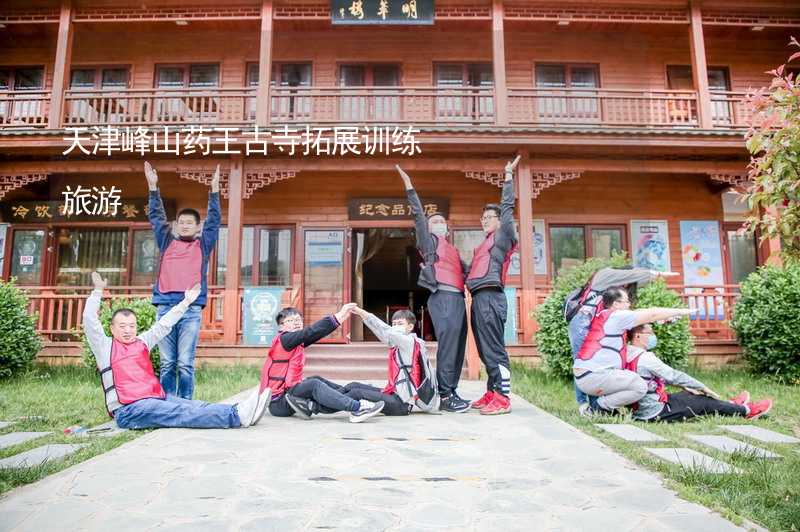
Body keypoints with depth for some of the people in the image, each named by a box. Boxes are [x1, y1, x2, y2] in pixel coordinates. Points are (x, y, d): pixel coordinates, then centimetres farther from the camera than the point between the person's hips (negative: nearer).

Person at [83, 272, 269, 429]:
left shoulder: (142, 342, 21)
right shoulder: (105, 347, 7)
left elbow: (163, 325, 23)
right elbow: (90, 320, -3)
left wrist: (186, 302, 20)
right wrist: (98, 291, -4)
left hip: (157, 399, 7)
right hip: (129, 409, -7)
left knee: (195, 406, -18)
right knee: (183, 413, -27)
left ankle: (238, 412, -37)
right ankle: (237, 415, -46)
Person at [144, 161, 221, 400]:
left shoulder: (203, 245, 14)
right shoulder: (166, 242, 19)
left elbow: (213, 220, 9)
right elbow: (156, 216, 19)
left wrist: (214, 189, 4)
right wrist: (153, 187, 14)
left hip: (191, 308, -2)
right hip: (164, 306, 2)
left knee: (185, 363, -3)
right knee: (166, 363, 4)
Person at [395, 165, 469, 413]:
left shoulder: (453, 249, 31)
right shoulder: (429, 240, 12)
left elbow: (466, 270, 34)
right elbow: (418, 215, 2)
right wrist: (409, 186, -4)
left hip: (458, 297, 8)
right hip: (442, 296, -8)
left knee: (458, 345, 4)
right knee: (448, 343, -16)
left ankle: (451, 392, 8)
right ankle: (445, 395, -16)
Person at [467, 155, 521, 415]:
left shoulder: (503, 237, 5)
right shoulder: (483, 245, 27)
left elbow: (507, 207, -4)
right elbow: (471, 272, 31)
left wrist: (508, 177, -2)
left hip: (490, 297, -9)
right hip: (479, 298, 9)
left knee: (494, 349, -12)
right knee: (485, 350, 12)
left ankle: (503, 399, -11)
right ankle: (492, 393, 19)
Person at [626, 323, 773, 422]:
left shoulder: (629, 356, 5)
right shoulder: (645, 358, -25)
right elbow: (674, 376, -18)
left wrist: (687, 387, 16)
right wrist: (703, 388, -5)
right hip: (657, 413, -8)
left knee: (690, 394, 23)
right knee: (704, 402, 7)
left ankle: (732, 405, 42)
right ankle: (747, 411, 27)